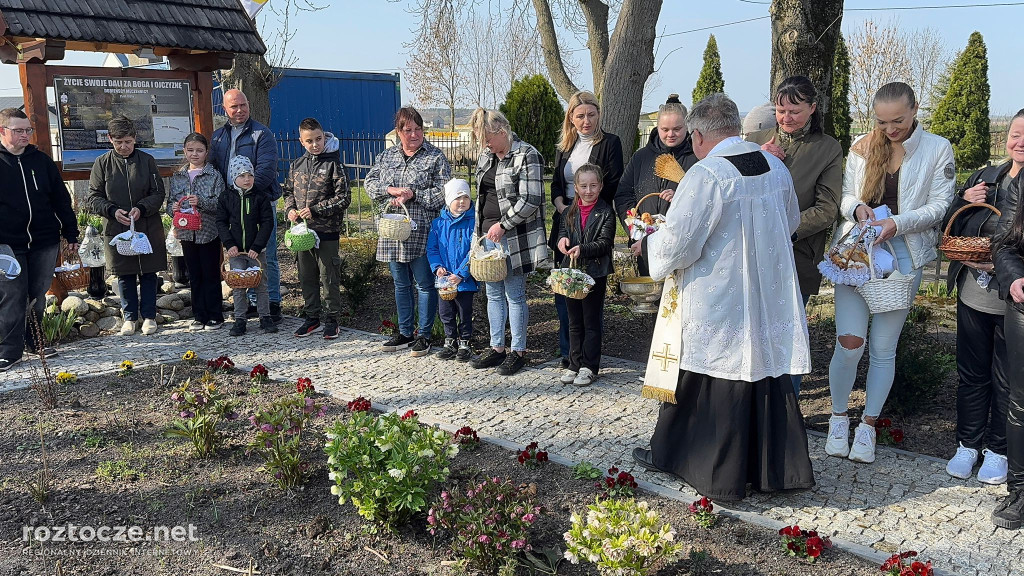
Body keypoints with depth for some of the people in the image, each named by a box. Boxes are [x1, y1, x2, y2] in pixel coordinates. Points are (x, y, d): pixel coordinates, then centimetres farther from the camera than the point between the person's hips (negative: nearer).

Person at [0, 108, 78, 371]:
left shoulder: (41, 160, 8)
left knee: (38, 297, 11)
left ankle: (35, 342, 26)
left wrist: (71, 233, 9)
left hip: (44, 242, 3)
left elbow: (61, 199, 11)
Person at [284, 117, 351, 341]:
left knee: (329, 278, 2)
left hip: (327, 232, -5)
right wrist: (290, 209, 0)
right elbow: (289, 191, 21)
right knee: (306, 277, 14)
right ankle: (312, 316, 26)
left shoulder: (333, 164, -8)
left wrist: (315, 210, -16)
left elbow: (344, 197, -11)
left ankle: (331, 319, 13)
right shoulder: (296, 166, 8)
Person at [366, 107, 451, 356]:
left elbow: (443, 193, -10)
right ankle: (405, 333, 26)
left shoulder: (436, 157, -3)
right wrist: (390, 190, -11)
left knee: (424, 284, 2)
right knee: (401, 284, 14)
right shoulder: (386, 156, 12)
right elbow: (369, 182, 7)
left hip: (422, 233, -5)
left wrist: (413, 195, -16)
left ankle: (424, 335, 14)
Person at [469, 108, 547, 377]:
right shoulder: (486, 156, 13)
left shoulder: (527, 156, -12)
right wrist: (480, 230, 15)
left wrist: (502, 225, -16)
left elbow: (530, 201, -17)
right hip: (489, 233, 8)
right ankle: (497, 348, 23)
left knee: (515, 294, -1)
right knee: (493, 293, 13)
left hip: (514, 236, -8)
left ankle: (518, 351, 11)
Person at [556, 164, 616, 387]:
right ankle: (574, 365, 23)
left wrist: (583, 249, -27)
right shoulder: (571, 211, 8)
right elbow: (563, 229, 12)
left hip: (595, 274, -5)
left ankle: (589, 367, 12)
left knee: (592, 322, 3)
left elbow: (605, 243, -13)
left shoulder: (606, 213, -7)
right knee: (574, 322, 14)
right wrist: (562, 239, -12)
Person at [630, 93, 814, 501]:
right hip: (770, 302, 6)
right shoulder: (776, 167, 3)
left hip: (717, 305, -6)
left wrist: (649, 242, 1)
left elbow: (677, 244, -19)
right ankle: (780, 468, 25)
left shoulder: (705, 175, -19)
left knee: (712, 384, 7)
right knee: (769, 378, 15)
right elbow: (791, 222, 19)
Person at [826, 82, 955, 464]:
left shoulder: (938, 149, 1)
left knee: (883, 348, 6)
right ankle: (839, 418, 13)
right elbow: (845, 194, 9)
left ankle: (868, 426, 21)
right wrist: (857, 208, -14)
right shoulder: (861, 147, 7)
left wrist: (898, 223, -18)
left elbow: (940, 205, -2)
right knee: (849, 341, -9)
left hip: (903, 257, 0)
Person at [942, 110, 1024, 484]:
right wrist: (964, 201, -6)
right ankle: (968, 444, 28)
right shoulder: (985, 178, 8)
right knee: (971, 373, 14)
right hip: (973, 296, 4)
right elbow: (951, 230, 13)